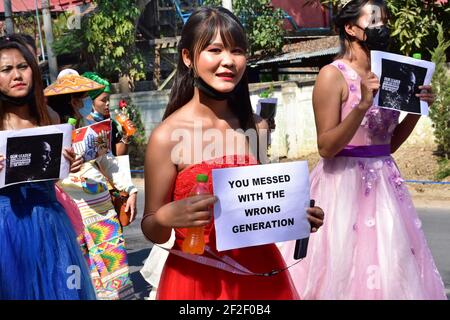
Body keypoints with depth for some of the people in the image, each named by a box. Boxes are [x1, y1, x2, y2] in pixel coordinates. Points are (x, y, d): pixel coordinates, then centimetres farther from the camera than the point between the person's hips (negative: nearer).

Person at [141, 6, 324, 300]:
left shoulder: (256, 128, -1)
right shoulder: (168, 136, -15)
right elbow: (152, 231, -8)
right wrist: (166, 217, -29)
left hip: (261, 271, 5)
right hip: (198, 279, -4)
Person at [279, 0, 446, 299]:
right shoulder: (333, 74, -9)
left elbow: (389, 143, 15)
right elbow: (326, 147, -15)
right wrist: (362, 105, -24)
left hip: (384, 180, 7)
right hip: (345, 181, -7)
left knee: (387, 267, 11)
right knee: (345, 270, 1)